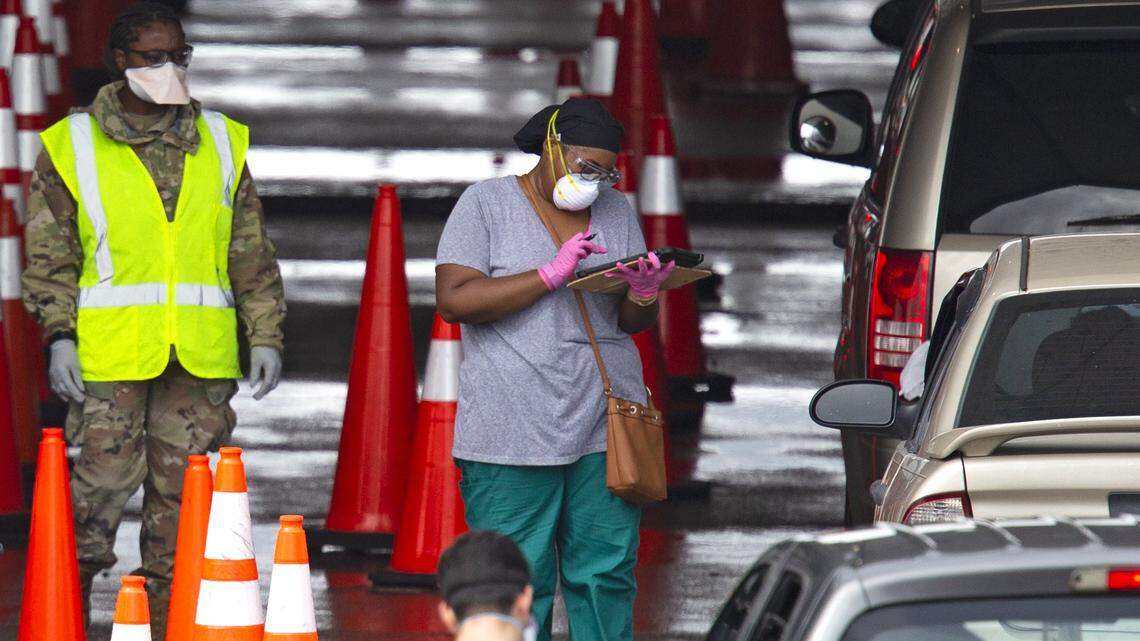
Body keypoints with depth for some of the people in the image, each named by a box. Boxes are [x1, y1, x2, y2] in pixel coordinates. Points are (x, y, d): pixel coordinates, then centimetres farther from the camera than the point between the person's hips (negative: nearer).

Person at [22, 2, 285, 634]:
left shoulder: (220, 144, 15)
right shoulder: (72, 147, 6)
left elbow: (251, 255, 16)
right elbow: (50, 256, 5)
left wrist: (265, 335, 8)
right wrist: (59, 335, -6)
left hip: (201, 359, 3)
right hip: (109, 359, -3)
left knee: (181, 506, 4)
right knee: (98, 489, -9)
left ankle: (170, 627, 9)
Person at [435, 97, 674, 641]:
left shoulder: (617, 211, 16)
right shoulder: (486, 204, 1)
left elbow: (634, 322, 16)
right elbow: (454, 300, -12)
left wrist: (644, 294, -8)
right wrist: (551, 275, -17)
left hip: (605, 427, 4)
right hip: (514, 429, -4)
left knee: (607, 576, 1)